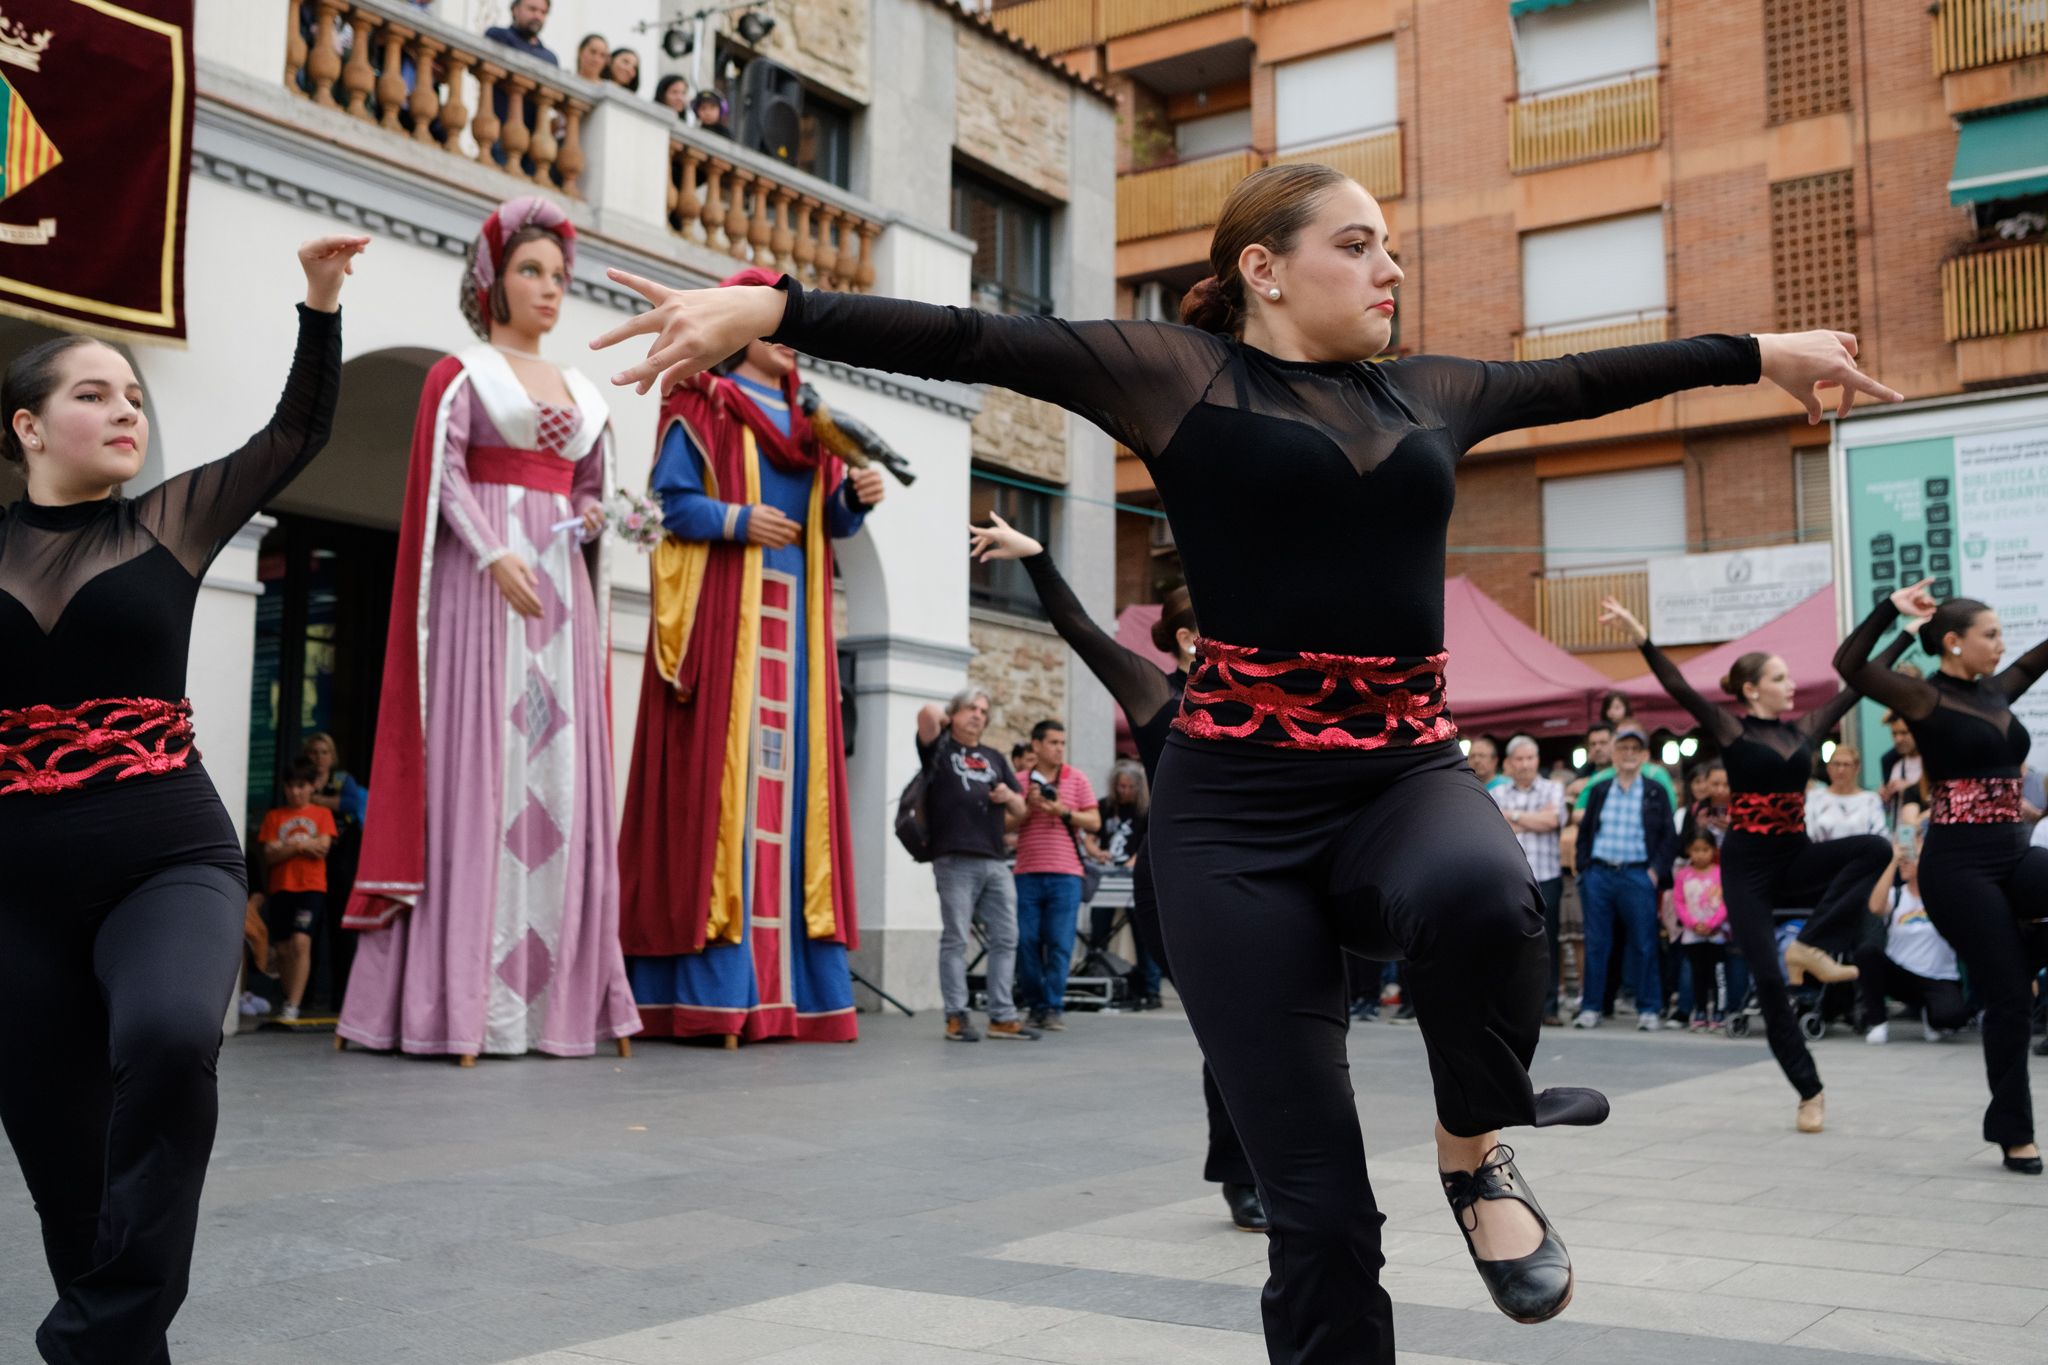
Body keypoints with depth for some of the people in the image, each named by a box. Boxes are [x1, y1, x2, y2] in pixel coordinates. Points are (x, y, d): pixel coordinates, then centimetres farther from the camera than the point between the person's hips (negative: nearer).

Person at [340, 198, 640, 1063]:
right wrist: (497, 555, -19)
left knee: (560, 776, -1)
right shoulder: (460, 374, 6)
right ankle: (456, 999, -10)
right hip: (480, 580, -5)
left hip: (559, 586, 5)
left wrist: (592, 519, 1)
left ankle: (556, 993, -1)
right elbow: (443, 473, -5)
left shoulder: (582, 395, 21)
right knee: (476, 764, -10)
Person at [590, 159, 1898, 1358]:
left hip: (1408, 775, 4)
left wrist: (1761, 352, 39)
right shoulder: (1179, 371, 2)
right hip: (1239, 802, -4)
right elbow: (972, 340, -7)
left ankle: (1476, 1146, -3)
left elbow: (1582, 377, 32)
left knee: (1482, 895, -34)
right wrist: (767, 308, -18)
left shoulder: (1428, 392, 18)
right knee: (1317, 1200, -5)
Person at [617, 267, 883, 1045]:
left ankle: (786, 978, 1)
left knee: (791, 773, 1)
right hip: (720, 613, -6)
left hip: (793, 617, 6)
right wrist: (737, 521, -17)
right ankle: (711, 989, -10)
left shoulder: (806, 420, 21)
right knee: (717, 771, -11)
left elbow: (828, 521, 16)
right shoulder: (701, 409, 4)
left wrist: (854, 499, -4)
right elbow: (668, 501, -4)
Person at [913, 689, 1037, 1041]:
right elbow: (928, 714, -13)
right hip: (955, 860, -6)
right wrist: (946, 719, 8)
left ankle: (1002, 1017, 9)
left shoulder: (995, 758, 24)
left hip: (995, 861, 6)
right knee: (955, 940, -4)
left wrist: (1010, 797, 2)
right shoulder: (940, 748, 9)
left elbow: (1020, 813, 24)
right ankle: (956, 1018, -1)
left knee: (1005, 939, 4)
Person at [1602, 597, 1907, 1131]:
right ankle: (1810, 1092, 6)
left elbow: (1859, 683, 12)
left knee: (1874, 848, -23)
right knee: (1768, 979, -8)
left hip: (1795, 858, 5)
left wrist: (1908, 633, 14)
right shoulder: (1733, 731, -6)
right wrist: (1640, 637, -31)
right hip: (1747, 865, -4)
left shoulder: (1805, 728, 7)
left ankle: (1810, 945, -15)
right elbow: (1678, 686, -19)